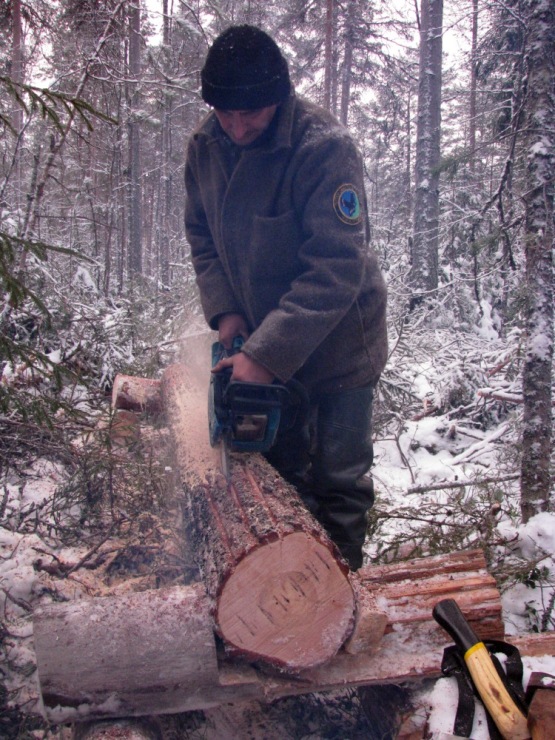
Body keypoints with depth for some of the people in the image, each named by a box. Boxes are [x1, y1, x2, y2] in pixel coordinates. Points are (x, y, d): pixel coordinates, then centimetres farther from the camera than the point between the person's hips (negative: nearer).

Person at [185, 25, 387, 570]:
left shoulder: (325, 148, -26)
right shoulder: (204, 147, -6)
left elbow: (335, 269, -31)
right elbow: (201, 235, 5)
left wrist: (267, 355, -34)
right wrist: (224, 311, -9)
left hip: (339, 342, -6)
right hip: (264, 341, 6)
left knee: (338, 477, 3)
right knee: (282, 464, 17)